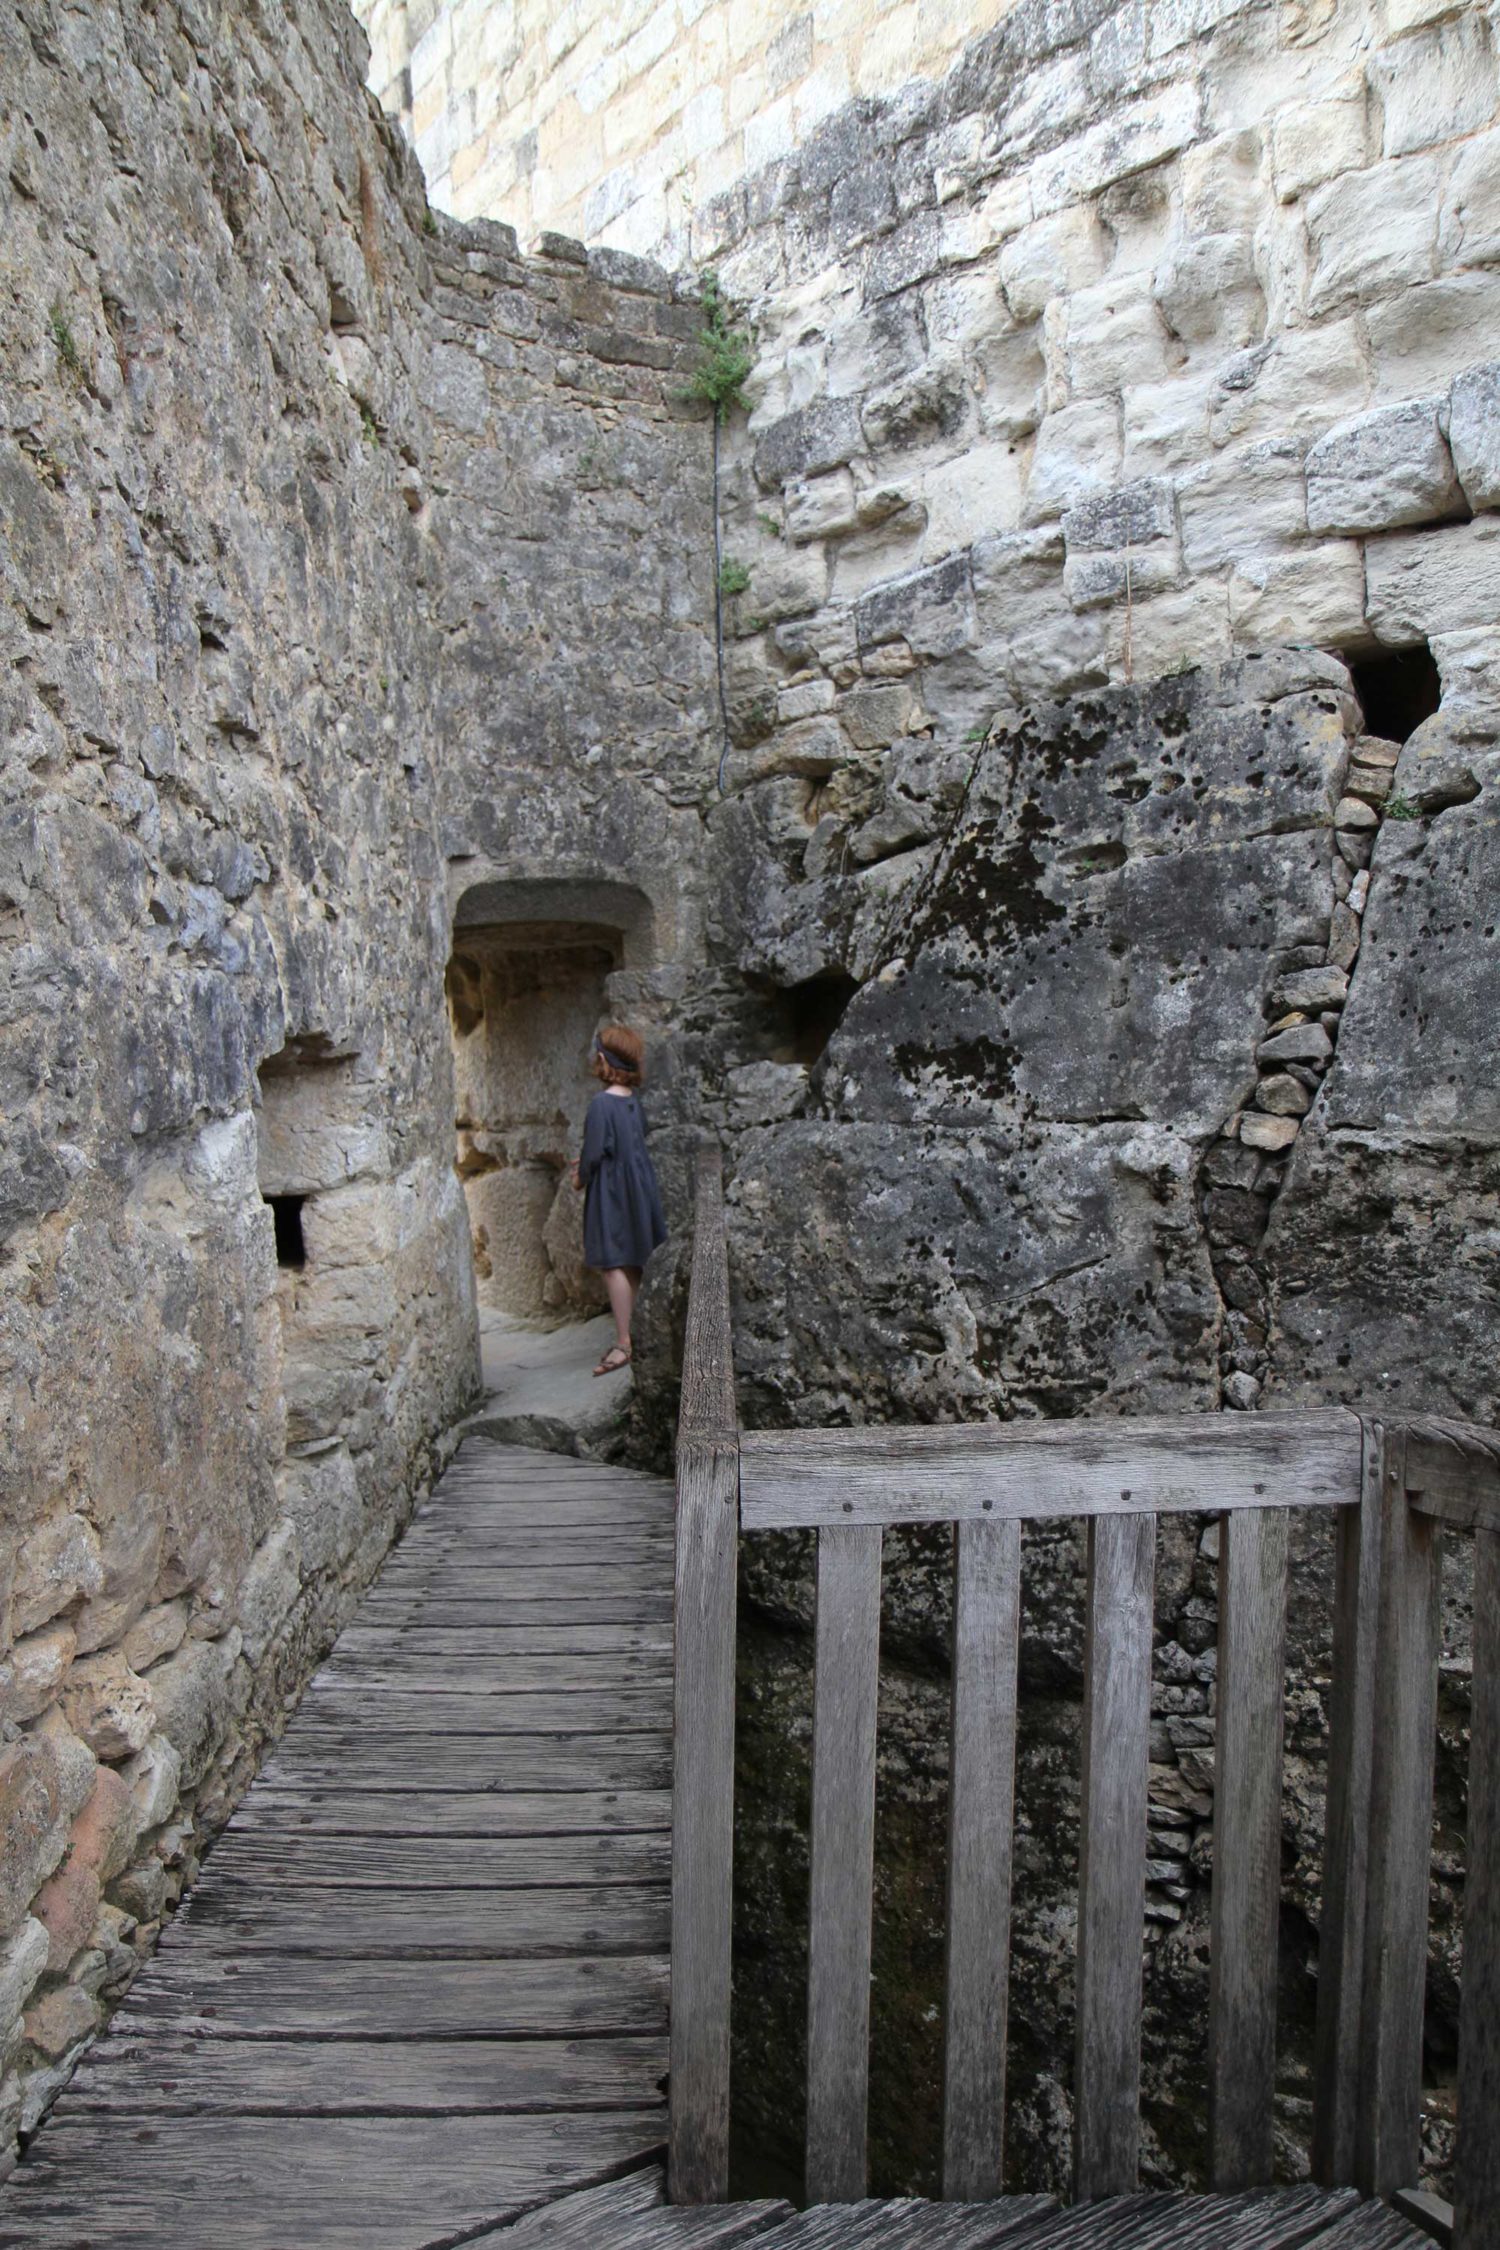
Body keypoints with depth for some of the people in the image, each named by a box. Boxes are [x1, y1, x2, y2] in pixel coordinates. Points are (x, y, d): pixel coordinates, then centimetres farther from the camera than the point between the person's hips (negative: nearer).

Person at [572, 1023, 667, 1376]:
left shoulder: (602, 1103, -18)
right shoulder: (633, 1100, 6)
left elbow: (594, 1151, -18)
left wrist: (581, 1177, 1)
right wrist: (588, 1163, 20)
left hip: (611, 1190, -8)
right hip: (640, 1185, 8)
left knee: (614, 1264, -5)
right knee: (636, 1264, 13)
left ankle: (623, 1343, -4)